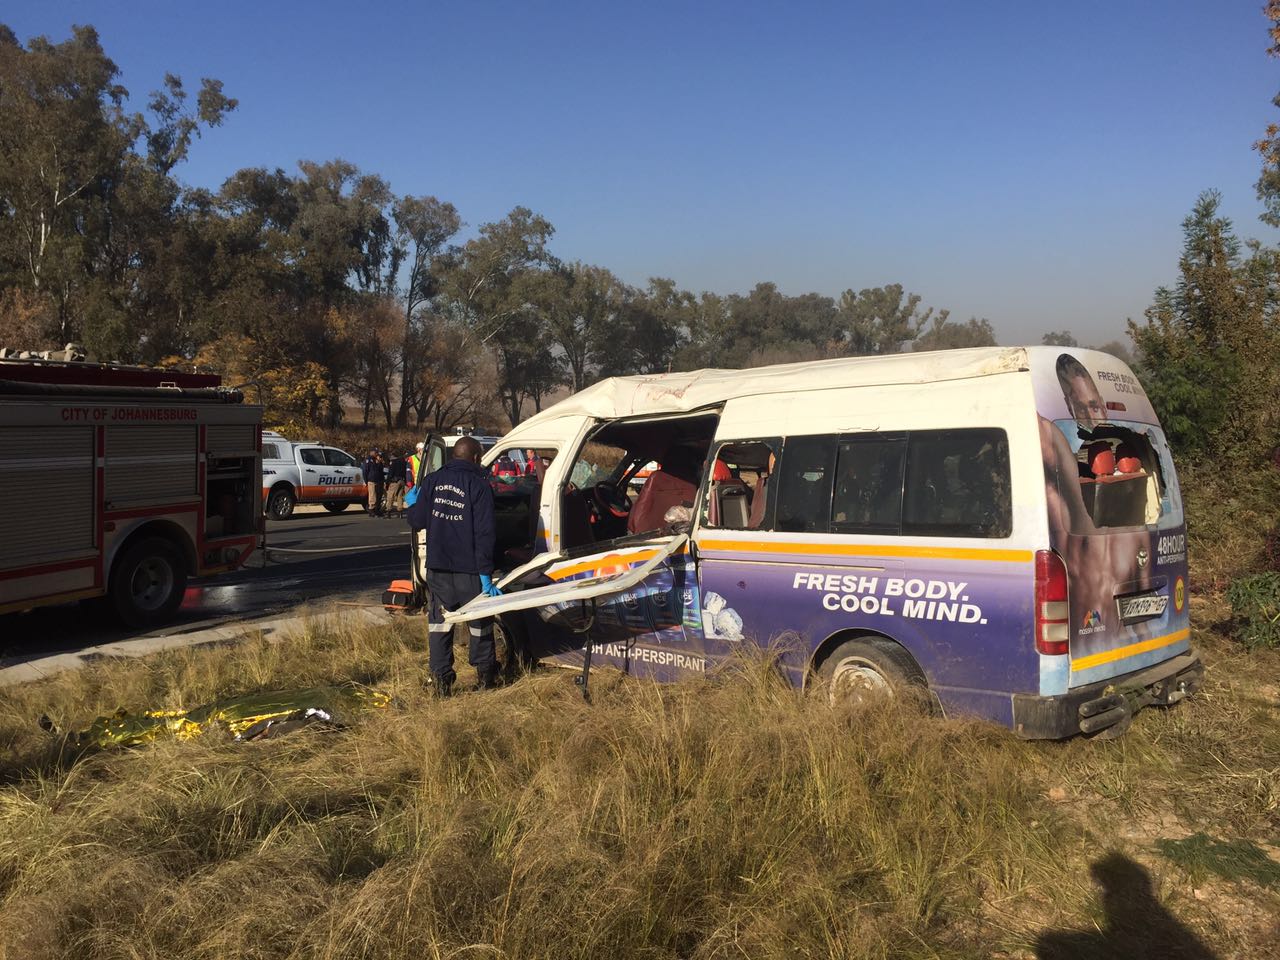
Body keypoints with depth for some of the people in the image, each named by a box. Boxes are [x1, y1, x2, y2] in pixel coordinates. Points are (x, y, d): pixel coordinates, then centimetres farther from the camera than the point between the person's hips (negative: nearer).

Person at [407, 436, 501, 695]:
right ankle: (485, 675, 24)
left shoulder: (432, 481, 2)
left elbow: (417, 522, 5)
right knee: (479, 621, 13)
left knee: (440, 621, 11)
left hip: (437, 567, 3)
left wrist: (412, 505, 28)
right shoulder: (479, 484, -9)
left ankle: (441, 678, 10)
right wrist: (485, 573, -13)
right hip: (468, 568, -3)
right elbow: (485, 532, -14)